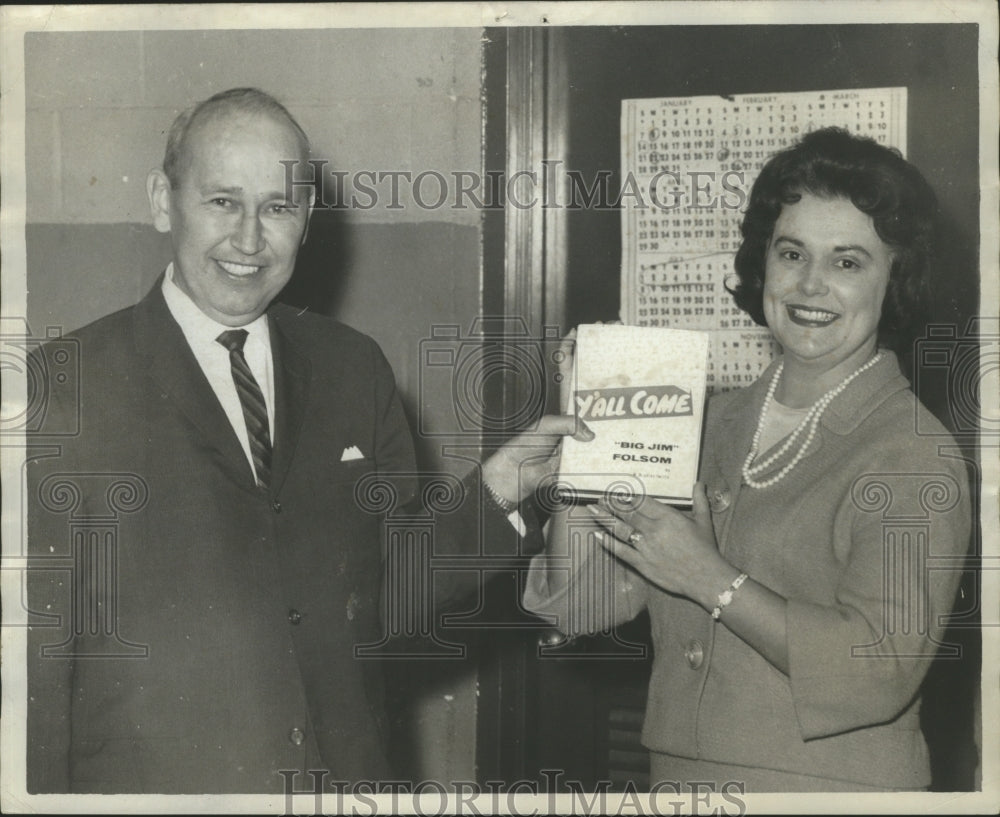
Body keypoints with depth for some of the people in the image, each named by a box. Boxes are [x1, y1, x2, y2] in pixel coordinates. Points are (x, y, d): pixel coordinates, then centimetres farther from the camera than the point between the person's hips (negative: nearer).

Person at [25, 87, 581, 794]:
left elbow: (397, 595, 6)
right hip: (150, 785, -4)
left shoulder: (354, 370, 3)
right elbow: (34, 659, -11)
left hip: (350, 776, 4)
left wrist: (492, 496, -7)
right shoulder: (66, 389, -11)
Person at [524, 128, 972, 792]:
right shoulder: (716, 425, 5)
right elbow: (584, 605, 2)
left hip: (830, 786, -5)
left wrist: (709, 578, -21)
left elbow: (880, 673, -23)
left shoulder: (915, 457, -11)